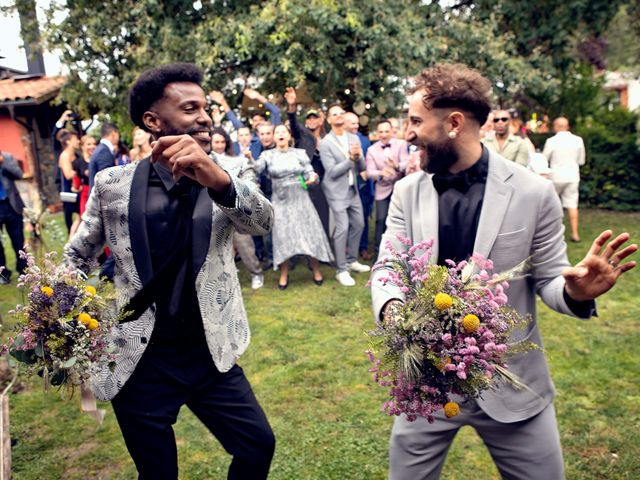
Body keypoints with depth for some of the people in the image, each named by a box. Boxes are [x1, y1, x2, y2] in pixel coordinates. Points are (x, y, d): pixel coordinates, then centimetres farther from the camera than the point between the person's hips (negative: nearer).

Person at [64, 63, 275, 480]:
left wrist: (218, 179, -42)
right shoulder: (112, 183, -3)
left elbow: (264, 221, -23)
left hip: (210, 353, 1)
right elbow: (76, 258, 8)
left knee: (259, 445, 8)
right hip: (139, 361, 0)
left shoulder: (223, 182, -3)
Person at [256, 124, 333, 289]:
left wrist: (313, 177, -22)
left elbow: (309, 173, 1)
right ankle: (284, 274, 18)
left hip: (300, 198, 1)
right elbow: (255, 169, -11)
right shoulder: (267, 155, 2)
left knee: (309, 232, 1)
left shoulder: (300, 153, 3)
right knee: (283, 236, 2)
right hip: (280, 201, 0)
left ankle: (316, 269, 19)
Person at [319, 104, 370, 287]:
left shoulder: (354, 138, 4)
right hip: (337, 191, -6)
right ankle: (341, 270, 0)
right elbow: (332, 172, -18)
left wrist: (358, 156, -18)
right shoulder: (326, 143, -13)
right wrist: (350, 158, -23)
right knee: (342, 228, -10)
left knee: (359, 224, 13)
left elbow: (362, 167, 3)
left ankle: (352, 260, 31)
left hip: (353, 189, 7)